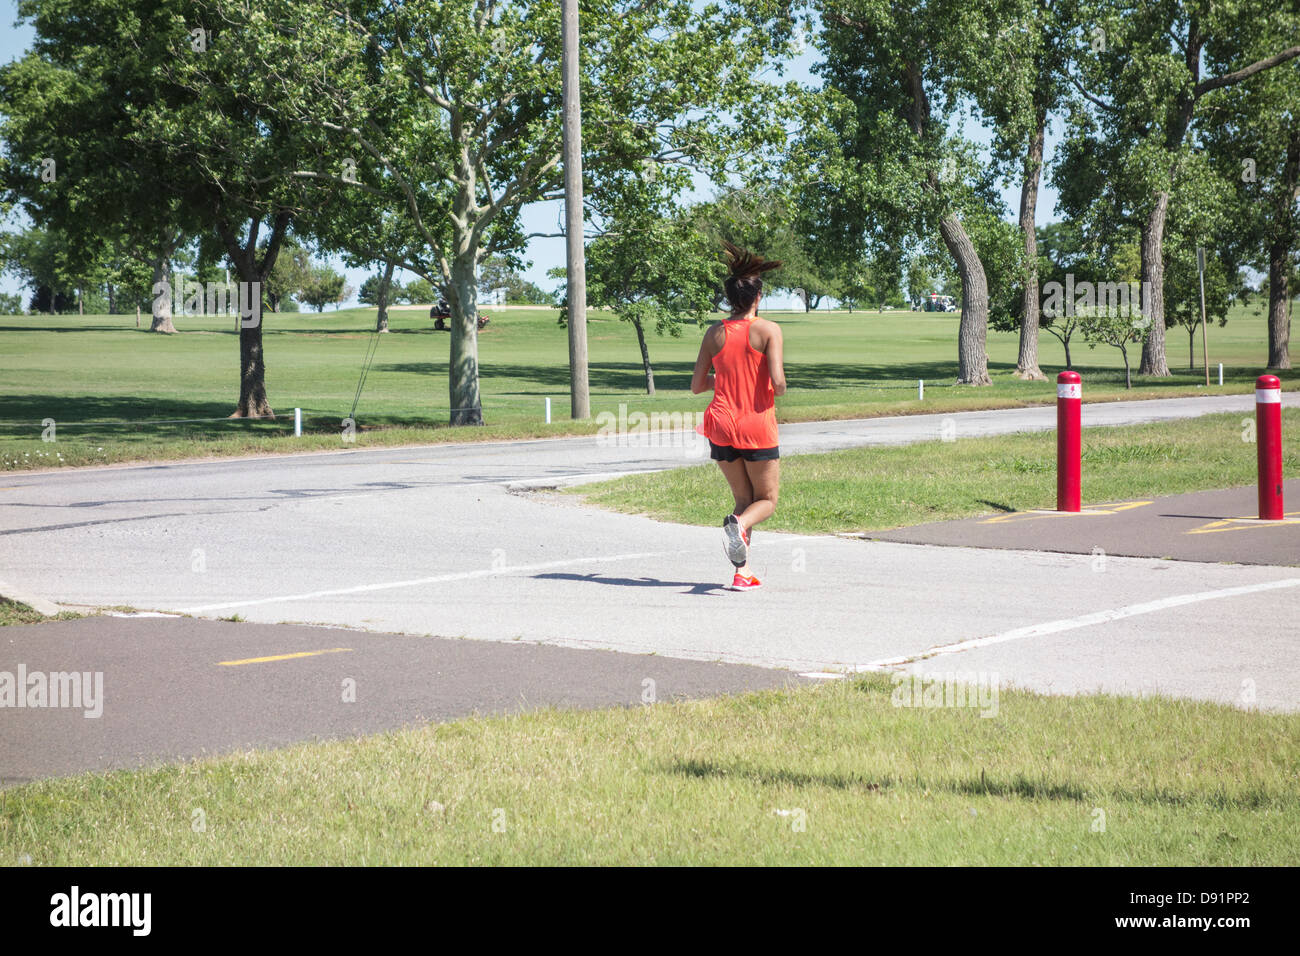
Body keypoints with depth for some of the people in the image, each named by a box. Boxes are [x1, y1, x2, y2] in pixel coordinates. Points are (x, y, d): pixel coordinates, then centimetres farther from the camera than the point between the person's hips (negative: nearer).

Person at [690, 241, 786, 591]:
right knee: (766, 500, 11)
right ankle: (738, 524, -24)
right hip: (757, 427, -4)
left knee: (744, 499, 15)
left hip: (722, 426, 4)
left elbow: (697, 385, 5)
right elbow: (778, 383, -17)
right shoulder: (768, 330, -9)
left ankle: (743, 572, 1)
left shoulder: (715, 333, 3)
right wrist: (777, 390, 6)